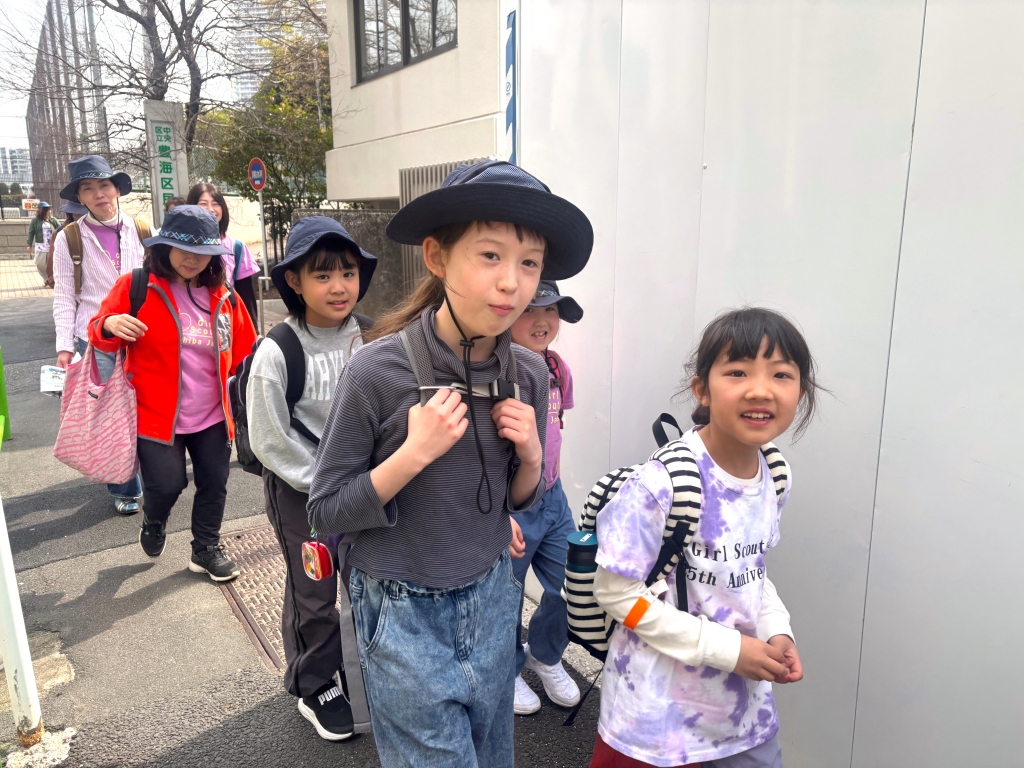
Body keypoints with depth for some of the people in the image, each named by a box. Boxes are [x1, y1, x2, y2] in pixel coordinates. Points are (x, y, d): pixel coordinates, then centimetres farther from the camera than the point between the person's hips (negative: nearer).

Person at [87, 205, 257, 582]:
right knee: (166, 484, -5)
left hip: (212, 416, 3)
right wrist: (109, 325, -25)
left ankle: (207, 549, 33)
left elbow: (244, 353, 7)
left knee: (214, 483, 10)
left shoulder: (223, 296, 1)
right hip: (156, 414, -3)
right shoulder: (134, 287, -8)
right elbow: (99, 334, -2)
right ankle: (153, 523, 32)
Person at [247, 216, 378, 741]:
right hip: (299, 488, -3)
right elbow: (270, 442, -15)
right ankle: (315, 688, 36)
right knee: (313, 593, 11)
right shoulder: (276, 353, -19)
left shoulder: (369, 338, -7)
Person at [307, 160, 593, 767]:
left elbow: (522, 500, 5)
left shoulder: (529, 373, -9)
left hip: (491, 599, 5)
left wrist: (531, 456, -16)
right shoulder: (379, 369, -22)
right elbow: (326, 512, -13)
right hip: (405, 614, -4)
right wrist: (413, 454, -27)